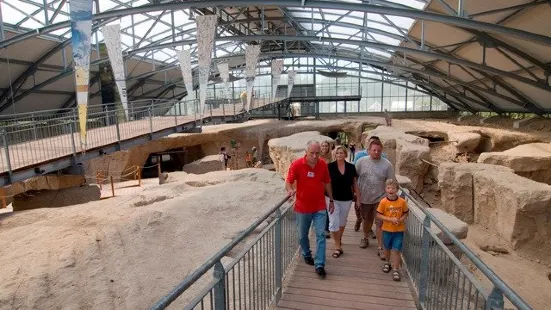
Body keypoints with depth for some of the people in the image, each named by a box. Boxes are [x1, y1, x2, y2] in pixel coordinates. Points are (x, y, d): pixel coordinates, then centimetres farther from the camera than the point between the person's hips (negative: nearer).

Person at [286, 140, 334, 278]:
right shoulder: (296, 164, -14)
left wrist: (331, 200, 12)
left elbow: (327, 183, 8)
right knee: (303, 235, 16)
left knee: (321, 235, -3)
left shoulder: (323, 164, -5)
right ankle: (306, 254, 42)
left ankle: (319, 265, 6)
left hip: (320, 207, 1)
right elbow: (288, 182, -10)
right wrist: (290, 190, -33)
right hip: (302, 207, -1)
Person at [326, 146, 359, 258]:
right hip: (333, 199, -2)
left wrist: (358, 198, 4)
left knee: (342, 222, 19)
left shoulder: (351, 167, -3)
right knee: (334, 223, -5)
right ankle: (338, 247, 8)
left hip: (347, 199, 3)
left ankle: (339, 239, 44)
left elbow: (355, 184, 4)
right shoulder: (330, 166, -11)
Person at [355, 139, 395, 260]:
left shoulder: (387, 164, -9)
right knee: (367, 220, 20)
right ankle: (365, 238, 44)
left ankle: (380, 247, 10)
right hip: (364, 198, 2)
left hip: (380, 199, -1)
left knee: (380, 223, -1)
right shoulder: (361, 161, -6)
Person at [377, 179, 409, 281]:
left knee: (396, 250, -3)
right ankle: (388, 263, 43)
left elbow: (406, 213, 3)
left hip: (399, 230, -1)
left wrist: (401, 219, -16)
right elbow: (379, 215, -10)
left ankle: (395, 270, 8)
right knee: (387, 248, 19)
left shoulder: (402, 201, -10)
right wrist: (391, 219, -21)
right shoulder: (383, 202, -13)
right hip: (387, 229, 1)